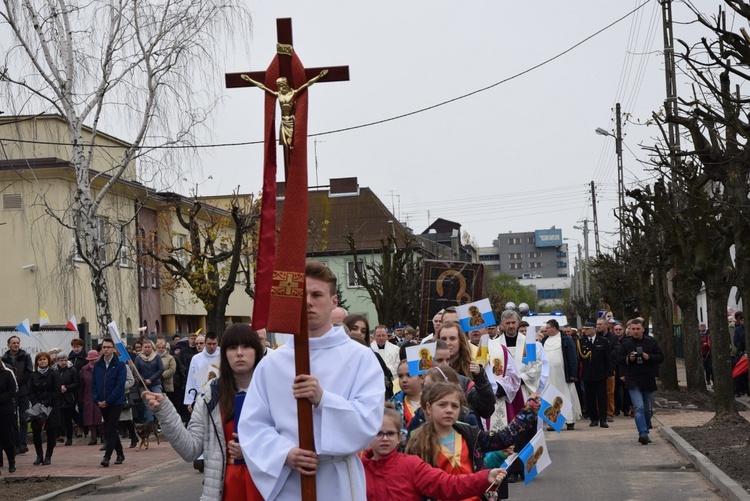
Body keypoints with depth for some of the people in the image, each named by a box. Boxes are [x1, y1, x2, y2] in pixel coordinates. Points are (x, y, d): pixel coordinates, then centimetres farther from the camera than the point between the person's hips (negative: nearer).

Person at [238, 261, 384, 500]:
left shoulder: (359, 358, 0)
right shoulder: (272, 363, 5)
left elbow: (369, 421, -10)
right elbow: (252, 425, 1)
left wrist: (323, 400, -22)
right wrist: (285, 453, -15)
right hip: (286, 482, 2)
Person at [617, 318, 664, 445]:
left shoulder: (651, 341, 5)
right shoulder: (626, 343, 4)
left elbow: (660, 357, 3)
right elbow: (619, 359, 5)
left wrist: (649, 357, -14)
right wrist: (628, 358, -14)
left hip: (648, 380, 2)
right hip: (633, 381, -2)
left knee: (648, 409, 11)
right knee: (639, 407, -16)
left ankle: (644, 433, 25)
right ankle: (643, 434, -21)